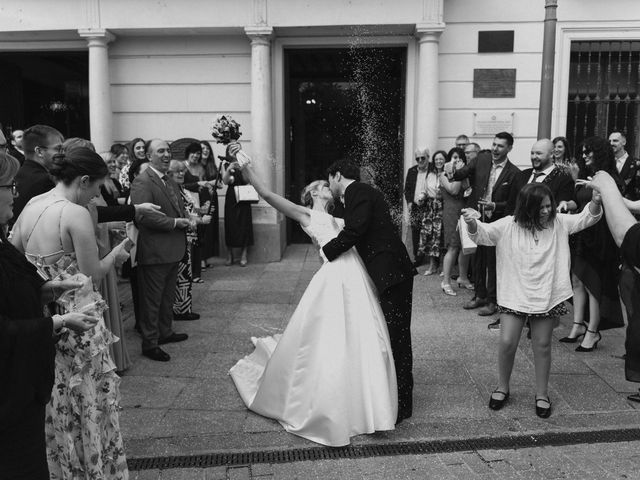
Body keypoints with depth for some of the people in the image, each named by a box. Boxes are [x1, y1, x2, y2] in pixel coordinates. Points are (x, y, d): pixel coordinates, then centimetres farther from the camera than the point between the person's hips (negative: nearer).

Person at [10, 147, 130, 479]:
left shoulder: (30, 206, 4)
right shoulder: (76, 214, -19)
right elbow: (92, 275, -17)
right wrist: (116, 253, -1)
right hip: (74, 321, -7)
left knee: (52, 401, 21)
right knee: (90, 399, 9)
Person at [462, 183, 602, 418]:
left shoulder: (558, 222, -1)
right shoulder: (509, 226, -8)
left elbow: (586, 218, 1)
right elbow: (482, 233, -13)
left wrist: (596, 202, -21)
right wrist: (472, 223, -35)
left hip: (547, 297, 1)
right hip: (514, 295, -1)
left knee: (542, 345, 10)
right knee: (507, 342, 0)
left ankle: (542, 394, 28)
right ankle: (502, 388, 24)